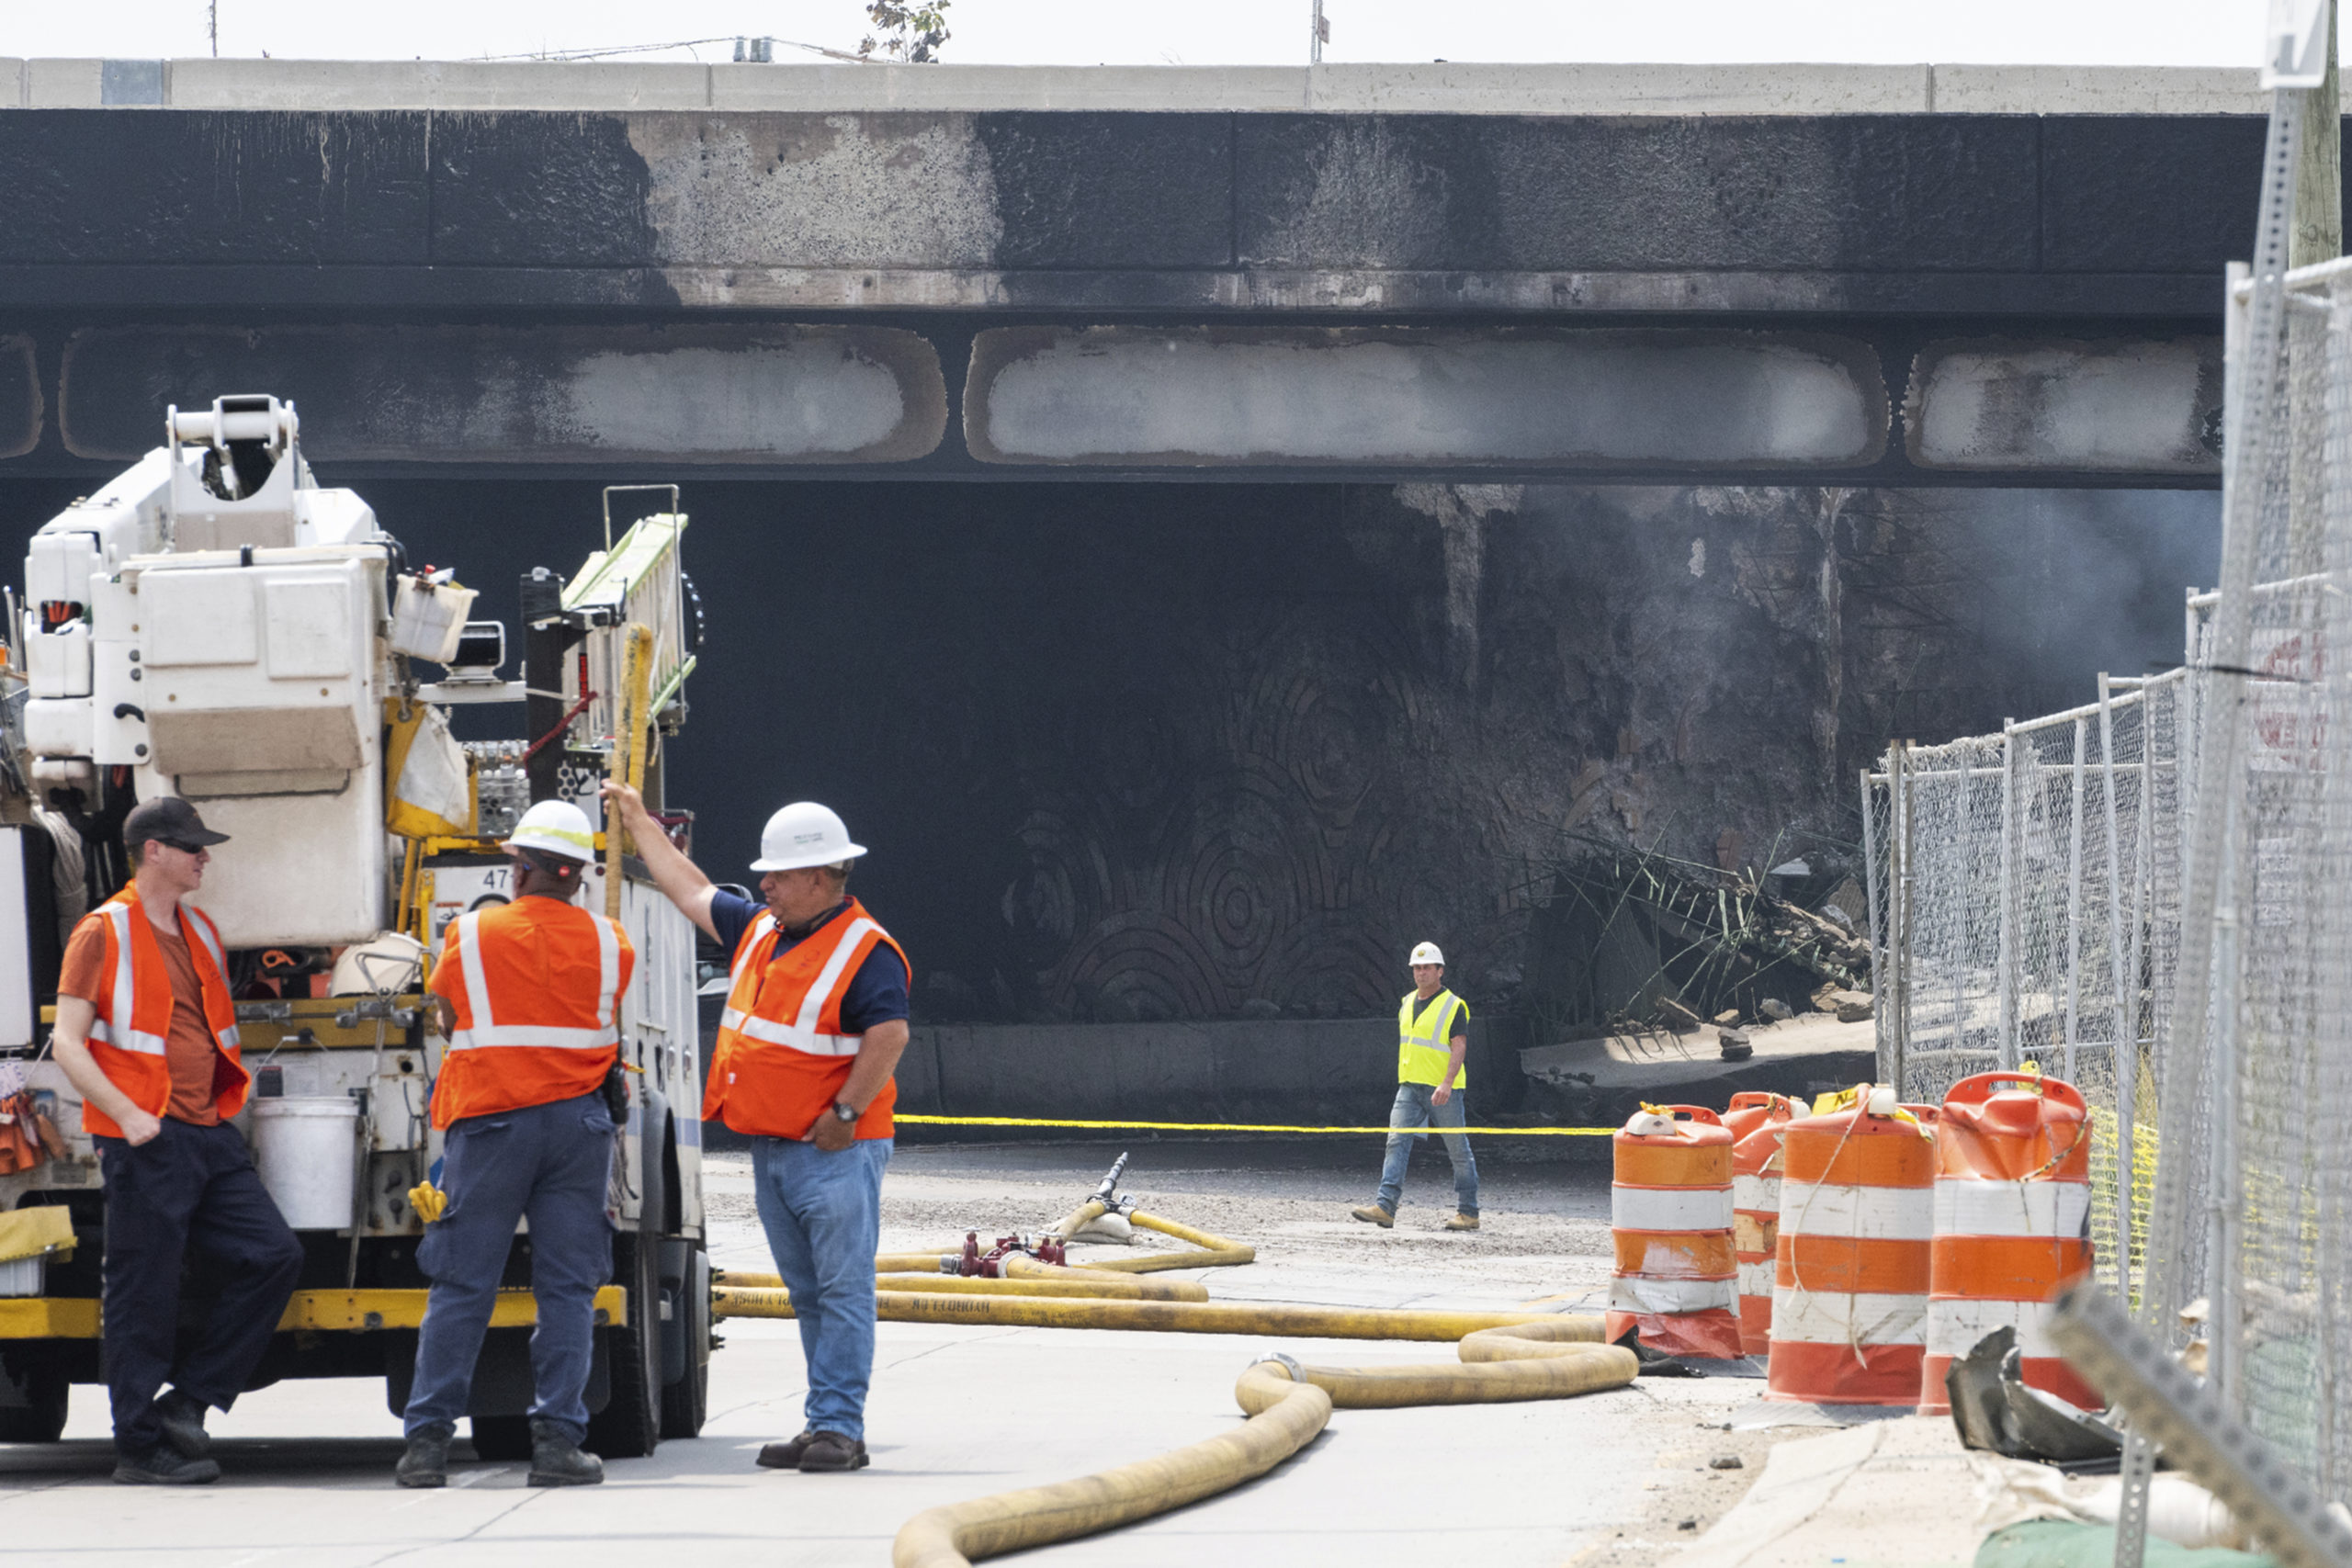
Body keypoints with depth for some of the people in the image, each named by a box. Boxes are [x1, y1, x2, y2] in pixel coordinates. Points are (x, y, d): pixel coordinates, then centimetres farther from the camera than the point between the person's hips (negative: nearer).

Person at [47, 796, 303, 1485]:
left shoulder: (199, 933, 18)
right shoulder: (104, 934, -5)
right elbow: (68, 1041, -9)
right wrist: (126, 1114, -19)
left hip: (210, 1136, 7)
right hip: (146, 1145, -7)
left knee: (274, 1255, -2)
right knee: (144, 1296, -4)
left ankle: (187, 1400, 5)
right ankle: (139, 1447, 4)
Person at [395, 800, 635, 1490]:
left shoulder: (471, 936, -2)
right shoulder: (608, 943, 4)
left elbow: (446, 1017, 11)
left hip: (489, 1121, -1)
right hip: (577, 1122, 1)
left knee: (461, 1286, 1)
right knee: (567, 1287, 3)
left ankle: (428, 1438, -1)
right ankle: (556, 1439, -3)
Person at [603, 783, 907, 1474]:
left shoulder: (867, 952, -12)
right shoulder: (759, 931, 14)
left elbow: (889, 1037, -20)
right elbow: (692, 891, 27)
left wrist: (845, 1113, -21)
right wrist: (639, 822, 34)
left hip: (835, 1153, -9)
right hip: (771, 1151, 9)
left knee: (842, 1290, -9)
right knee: (809, 1294, 9)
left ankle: (839, 1428, -12)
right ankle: (824, 1425, 11)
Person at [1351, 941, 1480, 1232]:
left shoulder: (1454, 1006, -7)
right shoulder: (1407, 1004, 14)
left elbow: (1459, 1047, -15)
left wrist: (1446, 1083, -28)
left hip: (1443, 1090, -6)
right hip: (1409, 1087, 6)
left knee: (1458, 1151, 4)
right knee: (1397, 1142, -10)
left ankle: (1468, 1213, 13)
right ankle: (1385, 1207, -19)